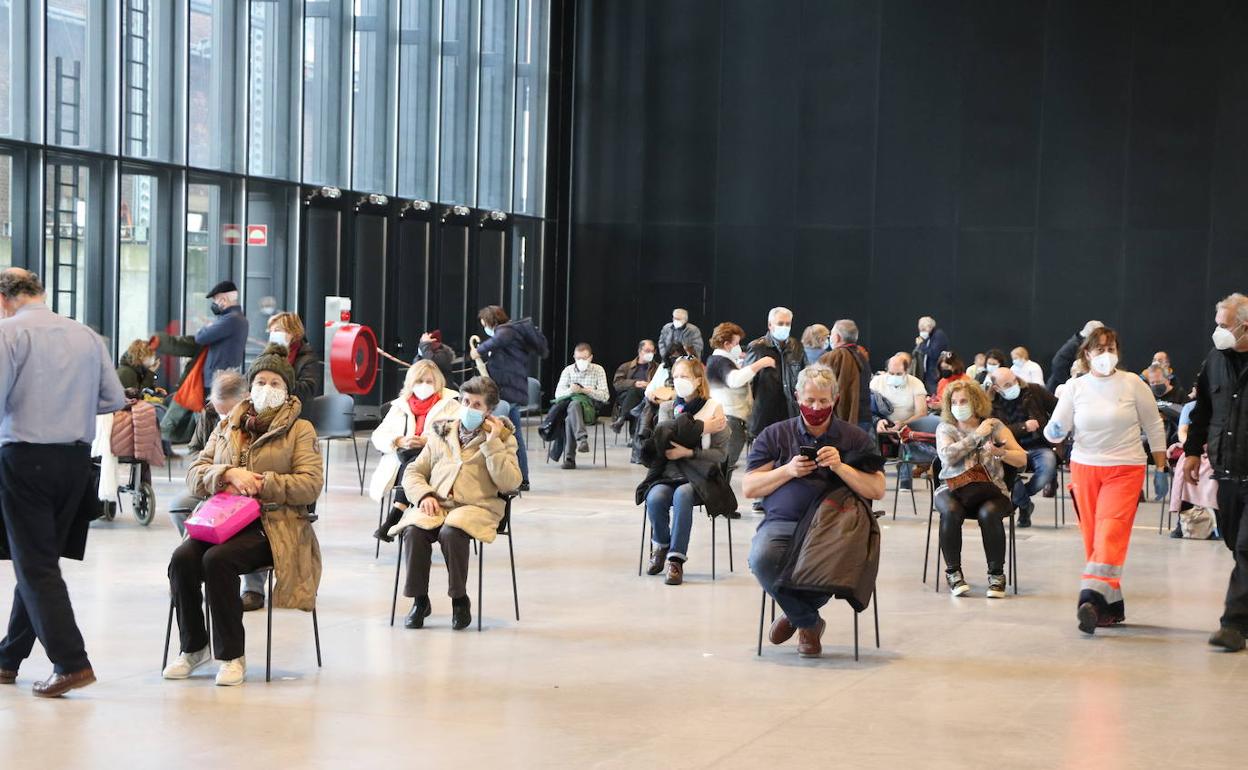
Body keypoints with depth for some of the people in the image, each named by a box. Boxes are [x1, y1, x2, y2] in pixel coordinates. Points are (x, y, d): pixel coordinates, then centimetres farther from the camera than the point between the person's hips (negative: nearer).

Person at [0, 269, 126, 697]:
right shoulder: (86, 336, 12)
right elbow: (115, 398, 11)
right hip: (76, 458, 6)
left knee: (35, 566, -2)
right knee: (40, 561, 15)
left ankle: (71, 663, -11)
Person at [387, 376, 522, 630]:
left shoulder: (502, 437, 13)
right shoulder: (440, 433, 22)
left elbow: (509, 483, -2)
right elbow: (413, 473, 18)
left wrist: (492, 442, -7)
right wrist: (424, 495, -3)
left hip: (475, 507, -3)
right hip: (435, 504, 3)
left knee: (451, 532, -36)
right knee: (414, 531, -30)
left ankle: (460, 600, -16)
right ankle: (420, 600, -13)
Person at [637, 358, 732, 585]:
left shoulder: (713, 409, 3)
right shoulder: (668, 408, 13)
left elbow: (721, 454, -1)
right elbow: (665, 438, -6)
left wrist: (688, 452, -13)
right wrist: (702, 428, -11)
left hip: (700, 474, -3)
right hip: (669, 472, 3)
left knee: (682, 495, -35)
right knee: (655, 498, -28)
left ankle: (676, 560, -28)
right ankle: (661, 546, 2)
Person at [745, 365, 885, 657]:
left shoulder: (854, 438, 14)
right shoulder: (774, 435, 15)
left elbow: (877, 491, 5)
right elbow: (748, 488, 10)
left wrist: (840, 467, -8)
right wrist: (788, 471, -4)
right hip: (782, 522, 1)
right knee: (762, 558, -34)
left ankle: (795, 613, 1)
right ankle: (809, 622, -4)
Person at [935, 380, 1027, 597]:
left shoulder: (995, 426, 11)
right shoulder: (945, 428, 12)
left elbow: (1022, 459, 3)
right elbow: (947, 456, -10)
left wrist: (1000, 452, -17)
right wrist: (977, 435, -9)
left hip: (990, 489, 0)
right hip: (953, 489, 0)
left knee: (989, 513, -34)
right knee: (950, 512, -33)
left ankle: (997, 574, -19)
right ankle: (953, 572, -18)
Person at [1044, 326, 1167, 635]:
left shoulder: (1132, 384, -2)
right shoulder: (1075, 388, 3)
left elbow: (1153, 425, 8)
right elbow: (1056, 430, 4)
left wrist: (1160, 464, 12)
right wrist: (1054, 432, -19)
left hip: (1125, 470, -3)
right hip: (1084, 467, 3)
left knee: (1110, 531, -18)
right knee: (1091, 536, 3)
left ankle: (1092, 599, -29)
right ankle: (1112, 605, 12)